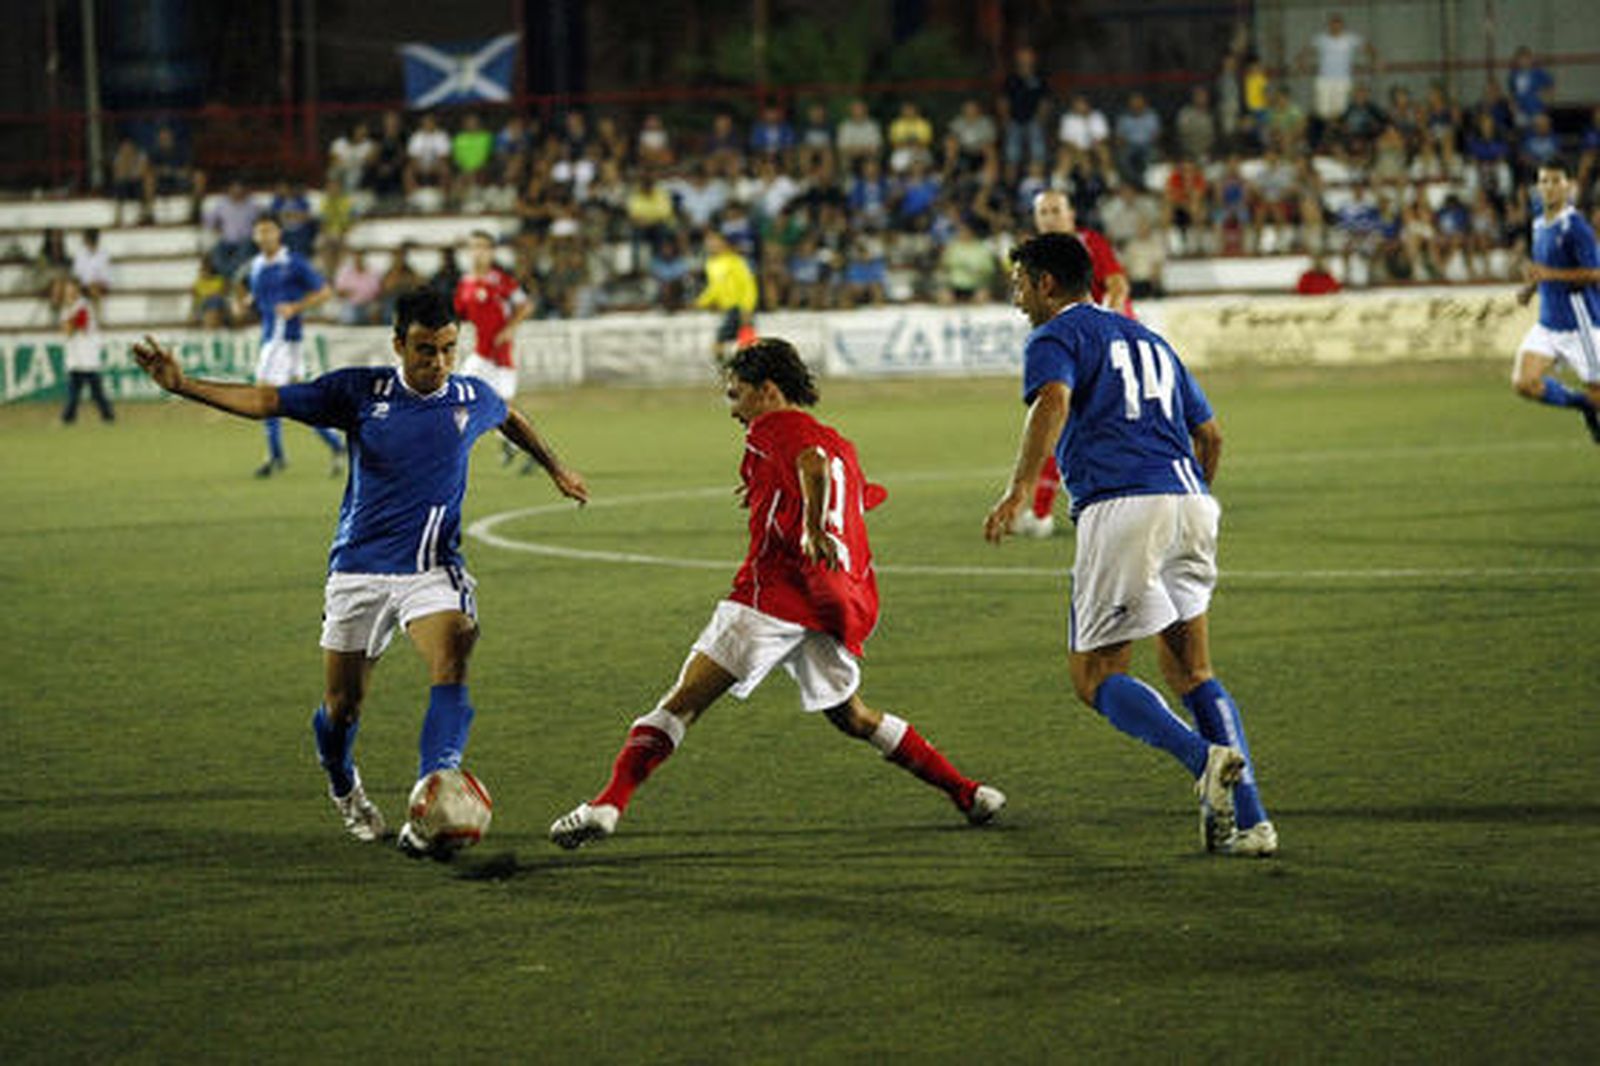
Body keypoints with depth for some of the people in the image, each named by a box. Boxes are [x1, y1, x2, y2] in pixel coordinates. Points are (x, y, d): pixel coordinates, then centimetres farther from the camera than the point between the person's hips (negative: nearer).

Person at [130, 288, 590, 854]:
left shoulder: (471, 399, -1)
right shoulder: (361, 392, -7)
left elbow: (510, 418, 23)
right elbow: (268, 400, -9)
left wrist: (556, 469, 37)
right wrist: (183, 385, -19)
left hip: (433, 570, 0)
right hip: (359, 569, 0)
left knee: (451, 668, -27)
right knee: (342, 706, 6)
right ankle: (344, 787, 40)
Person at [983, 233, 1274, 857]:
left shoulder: (1056, 337, 6)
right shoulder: (1146, 340, 28)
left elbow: (1053, 401, -17)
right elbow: (1209, 435, 29)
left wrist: (1019, 491, -24)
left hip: (1121, 506, -7)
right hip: (1189, 500, 7)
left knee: (1094, 677, 1)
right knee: (1191, 672, 14)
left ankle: (1206, 759, -23)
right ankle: (1250, 820, 1)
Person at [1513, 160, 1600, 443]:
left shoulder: (1575, 226, -15)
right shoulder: (1540, 225, 11)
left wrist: (1550, 274, -25)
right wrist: (1530, 288, 9)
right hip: (1547, 324, 7)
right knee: (1523, 383, -8)